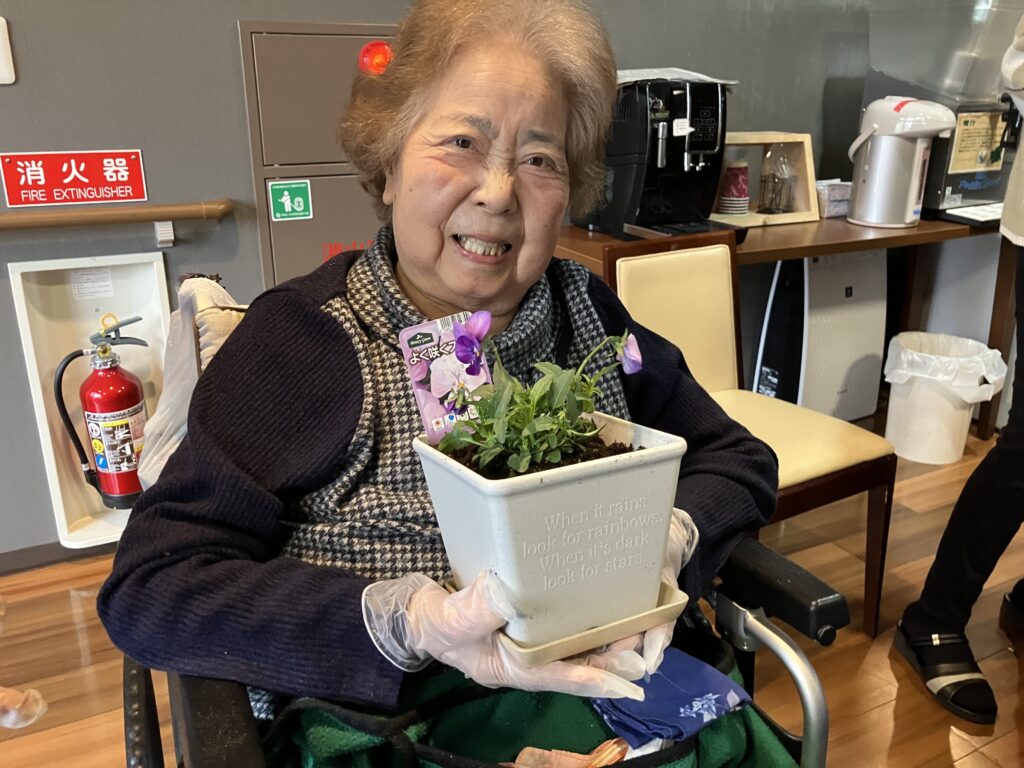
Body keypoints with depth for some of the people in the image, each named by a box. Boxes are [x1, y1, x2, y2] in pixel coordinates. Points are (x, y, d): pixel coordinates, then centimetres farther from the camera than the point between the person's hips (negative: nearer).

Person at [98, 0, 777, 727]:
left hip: (616, 696, 4)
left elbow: (738, 459, 9)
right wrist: (404, 622, -25)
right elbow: (148, 590, -12)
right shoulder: (301, 335, -8)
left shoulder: (587, 312, 3)